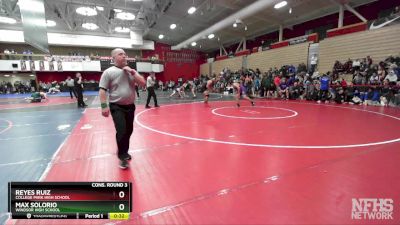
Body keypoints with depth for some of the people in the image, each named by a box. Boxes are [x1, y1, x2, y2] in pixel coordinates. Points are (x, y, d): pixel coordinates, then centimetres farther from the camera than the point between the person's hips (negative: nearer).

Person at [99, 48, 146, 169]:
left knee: (129, 131, 14)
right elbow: (102, 90, -9)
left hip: (130, 106, 5)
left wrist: (132, 72, -11)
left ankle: (124, 152, 36)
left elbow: (143, 83, -2)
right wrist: (104, 106, -17)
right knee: (121, 131, -11)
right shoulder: (109, 72, -6)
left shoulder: (131, 71, 8)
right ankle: (122, 156, 8)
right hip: (117, 107, -5)